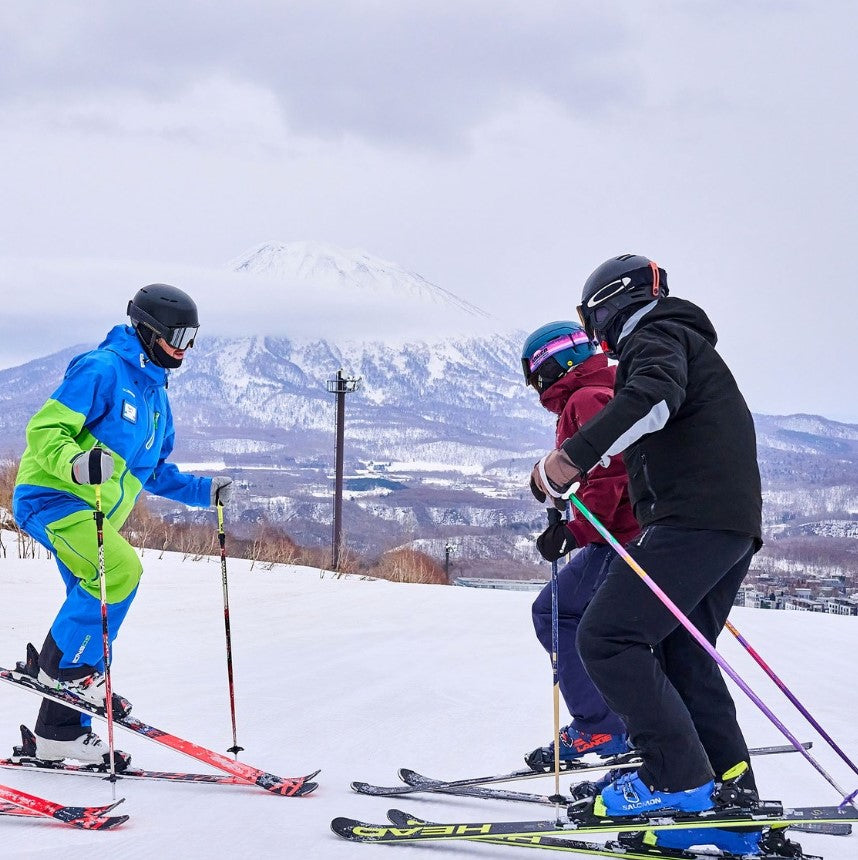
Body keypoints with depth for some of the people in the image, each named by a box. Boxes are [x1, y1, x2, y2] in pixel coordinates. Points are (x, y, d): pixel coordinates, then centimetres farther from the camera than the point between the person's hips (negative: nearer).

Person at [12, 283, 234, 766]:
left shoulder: (156, 396, 19)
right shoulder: (103, 369, -10)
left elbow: (154, 473, 26)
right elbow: (45, 431, -17)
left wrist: (206, 491, 14)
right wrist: (77, 464, -36)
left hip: (92, 514, 9)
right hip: (51, 497, -9)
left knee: (95, 611, 6)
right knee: (121, 569, -28)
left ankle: (60, 732, 12)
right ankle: (64, 666, -12)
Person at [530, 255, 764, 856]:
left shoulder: (653, 336, 1)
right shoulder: (685, 343, 33)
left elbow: (655, 396, -23)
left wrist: (573, 456, -30)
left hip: (693, 517, -11)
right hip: (733, 524, 11)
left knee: (606, 638, -14)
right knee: (683, 657, 12)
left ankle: (680, 783, -16)